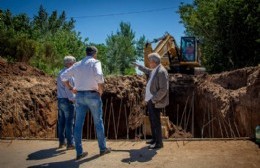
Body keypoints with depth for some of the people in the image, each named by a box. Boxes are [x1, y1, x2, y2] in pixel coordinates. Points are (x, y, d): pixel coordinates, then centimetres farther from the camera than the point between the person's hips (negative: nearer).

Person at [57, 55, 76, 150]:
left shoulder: (60, 73, 16)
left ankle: (61, 142, 19)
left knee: (61, 122, 12)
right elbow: (68, 88, -19)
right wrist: (72, 99, -13)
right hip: (67, 100, -9)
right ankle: (70, 143, -3)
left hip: (60, 100, 9)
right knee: (69, 122, -5)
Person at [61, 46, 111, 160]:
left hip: (79, 96, 5)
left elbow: (63, 76, 10)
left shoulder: (77, 64, 12)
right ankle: (103, 148, 20)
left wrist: (71, 88, 14)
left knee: (78, 124, 5)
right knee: (98, 122, 10)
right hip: (93, 95, -4)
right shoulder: (95, 62, -5)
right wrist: (101, 90, -11)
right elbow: (99, 76, -24)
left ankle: (79, 152, 7)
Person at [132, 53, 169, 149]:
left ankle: (159, 143, 9)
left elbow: (163, 89, -25)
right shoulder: (155, 70, 9)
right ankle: (154, 139, 31)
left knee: (156, 122, -2)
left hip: (155, 102, -10)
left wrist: (154, 99, -21)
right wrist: (138, 66, 41)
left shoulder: (161, 72, -21)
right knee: (152, 120, 18)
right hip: (151, 100, 10)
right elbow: (148, 71, 34)